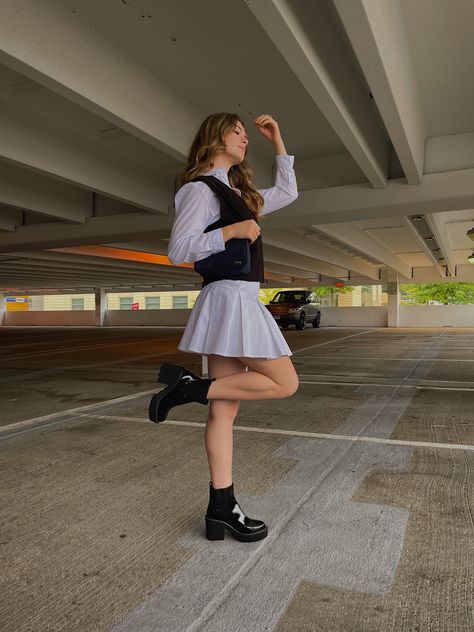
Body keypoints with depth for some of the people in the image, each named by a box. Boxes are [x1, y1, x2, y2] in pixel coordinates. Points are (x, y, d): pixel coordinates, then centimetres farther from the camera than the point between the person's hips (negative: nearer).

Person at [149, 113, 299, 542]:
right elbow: (178, 250, -12)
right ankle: (190, 386, -5)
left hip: (241, 301, 8)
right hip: (229, 298, -8)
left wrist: (278, 142, 30)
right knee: (285, 383, -8)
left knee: (225, 408, 4)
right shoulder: (200, 189, -3)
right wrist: (230, 231, -16)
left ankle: (221, 509, 9)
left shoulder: (237, 194, 24)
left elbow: (288, 193, 32)